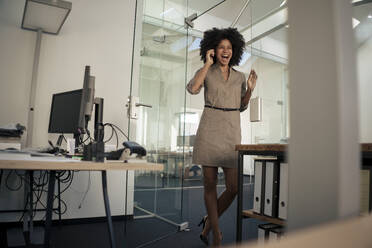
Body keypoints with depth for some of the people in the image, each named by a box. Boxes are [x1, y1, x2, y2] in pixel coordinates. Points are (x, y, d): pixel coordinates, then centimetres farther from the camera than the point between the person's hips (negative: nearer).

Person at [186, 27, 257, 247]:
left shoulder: (240, 77, 17)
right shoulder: (206, 72, 8)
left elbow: (242, 107, 20)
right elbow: (193, 89, -12)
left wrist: (250, 89, 4)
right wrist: (208, 64, -6)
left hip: (232, 131, 3)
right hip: (209, 129, -2)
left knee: (233, 187, -3)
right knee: (210, 184, 2)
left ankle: (208, 224, 23)